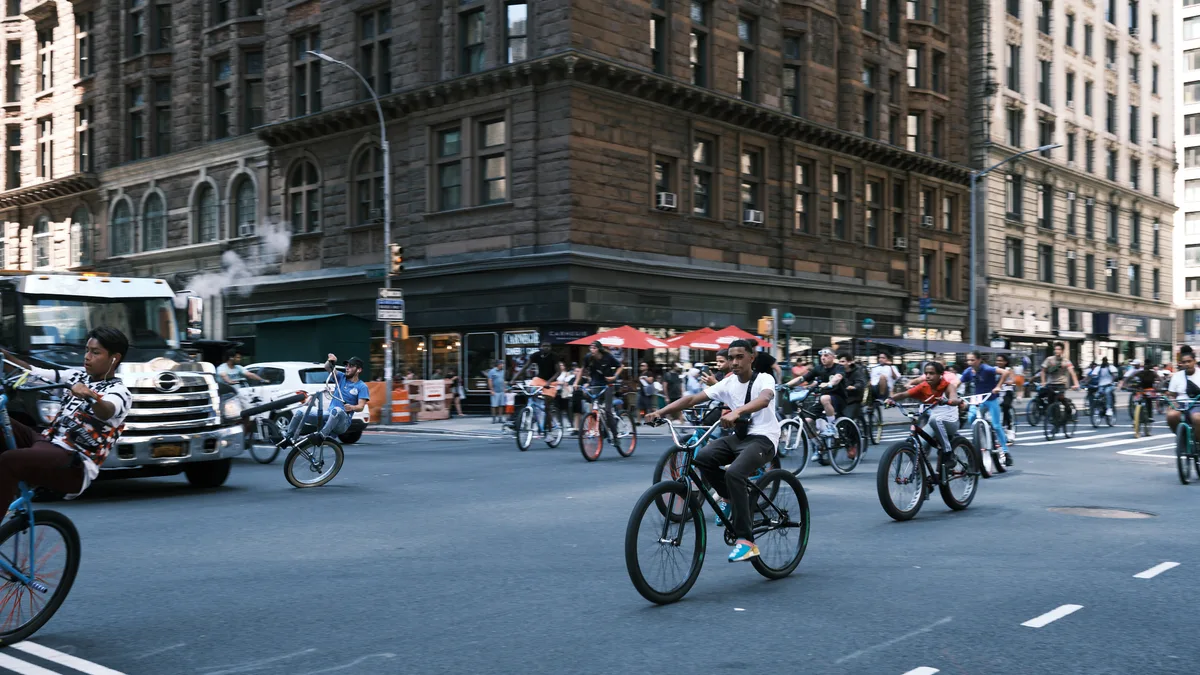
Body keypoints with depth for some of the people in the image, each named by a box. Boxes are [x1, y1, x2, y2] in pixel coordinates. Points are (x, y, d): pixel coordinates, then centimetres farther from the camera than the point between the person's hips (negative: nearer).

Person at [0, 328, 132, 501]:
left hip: (74, 466, -8)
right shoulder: (77, 376, 17)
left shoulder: (119, 392, -5)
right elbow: (32, 372, 11)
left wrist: (91, 396, -50)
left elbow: (106, 412, -29)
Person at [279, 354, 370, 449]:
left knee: (337, 410, -41)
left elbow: (361, 406, -12)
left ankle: (321, 436, -47)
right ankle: (288, 437, 3)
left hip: (342, 421, -6)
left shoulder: (362, 386, -2)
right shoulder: (341, 377, 11)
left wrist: (351, 407, -34)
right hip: (328, 414, 6)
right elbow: (327, 367, -2)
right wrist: (330, 361, -24)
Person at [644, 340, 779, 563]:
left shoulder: (764, 379, -10)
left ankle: (745, 541, -26)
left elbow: (764, 400, -35)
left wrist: (736, 412, -54)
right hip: (739, 436, 6)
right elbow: (692, 399, -4)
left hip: (763, 438, -6)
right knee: (703, 457, -23)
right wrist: (660, 412, -17)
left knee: (734, 473, -32)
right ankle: (729, 497, 5)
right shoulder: (727, 384, 5)